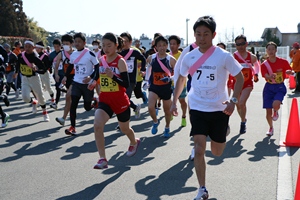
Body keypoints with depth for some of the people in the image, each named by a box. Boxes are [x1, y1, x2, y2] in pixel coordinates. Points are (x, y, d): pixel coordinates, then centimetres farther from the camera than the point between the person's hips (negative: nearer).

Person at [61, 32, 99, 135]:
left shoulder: (90, 54, -13)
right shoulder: (73, 55, 4)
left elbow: (97, 67, -10)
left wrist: (91, 77, -24)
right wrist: (66, 76, 9)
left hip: (88, 84, -4)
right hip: (76, 83, 4)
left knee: (87, 107, 7)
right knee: (73, 104, -9)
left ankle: (95, 102, 43)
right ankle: (72, 127, -6)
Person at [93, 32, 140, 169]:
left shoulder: (120, 61, -15)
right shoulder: (102, 60, 1)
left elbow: (126, 84, -21)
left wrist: (113, 76, -33)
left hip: (120, 101, -4)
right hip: (105, 100, 4)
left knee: (124, 128, 18)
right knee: (97, 126, -20)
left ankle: (134, 143, 53)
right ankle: (102, 159, -14)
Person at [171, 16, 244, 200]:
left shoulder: (224, 56, -12)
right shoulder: (189, 57, -3)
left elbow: (240, 77, -3)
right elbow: (181, 79, 13)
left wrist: (234, 100, -15)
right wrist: (174, 101, 8)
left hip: (219, 109, -1)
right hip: (197, 108, 1)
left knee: (217, 152, 12)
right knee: (199, 149, -10)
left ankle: (224, 132, 48)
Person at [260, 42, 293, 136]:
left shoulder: (283, 62, -4)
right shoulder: (264, 64, -3)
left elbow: (291, 72, 6)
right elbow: (266, 76, -15)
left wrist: (288, 71, -19)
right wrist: (271, 76, -38)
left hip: (280, 87, -1)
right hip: (269, 88, 2)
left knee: (276, 104, -30)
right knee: (268, 111, 2)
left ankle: (275, 112, 10)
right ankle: (271, 128, 29)